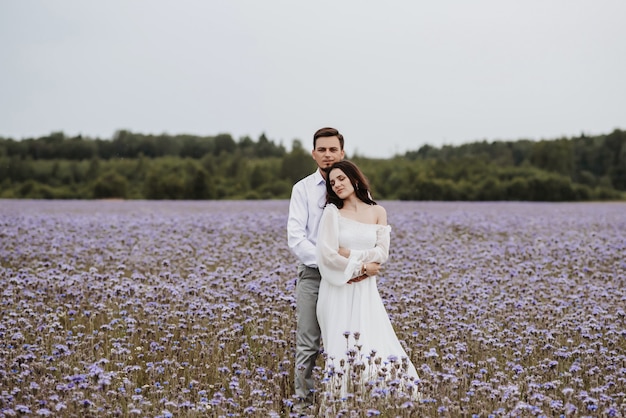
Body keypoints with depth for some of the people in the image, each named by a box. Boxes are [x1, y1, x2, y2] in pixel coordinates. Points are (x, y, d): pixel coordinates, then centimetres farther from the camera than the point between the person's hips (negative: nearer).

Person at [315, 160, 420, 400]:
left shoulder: (378, 212, 8)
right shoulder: (332, 212, 0)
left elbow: (382, 253, 0)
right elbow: (328, 254, -10)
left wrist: (351, 255, -9)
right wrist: (361, 267, -8)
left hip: (366, 291, 2)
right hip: (338, 290, -2)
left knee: (374, 345, -8)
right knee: (342, 347, -8)